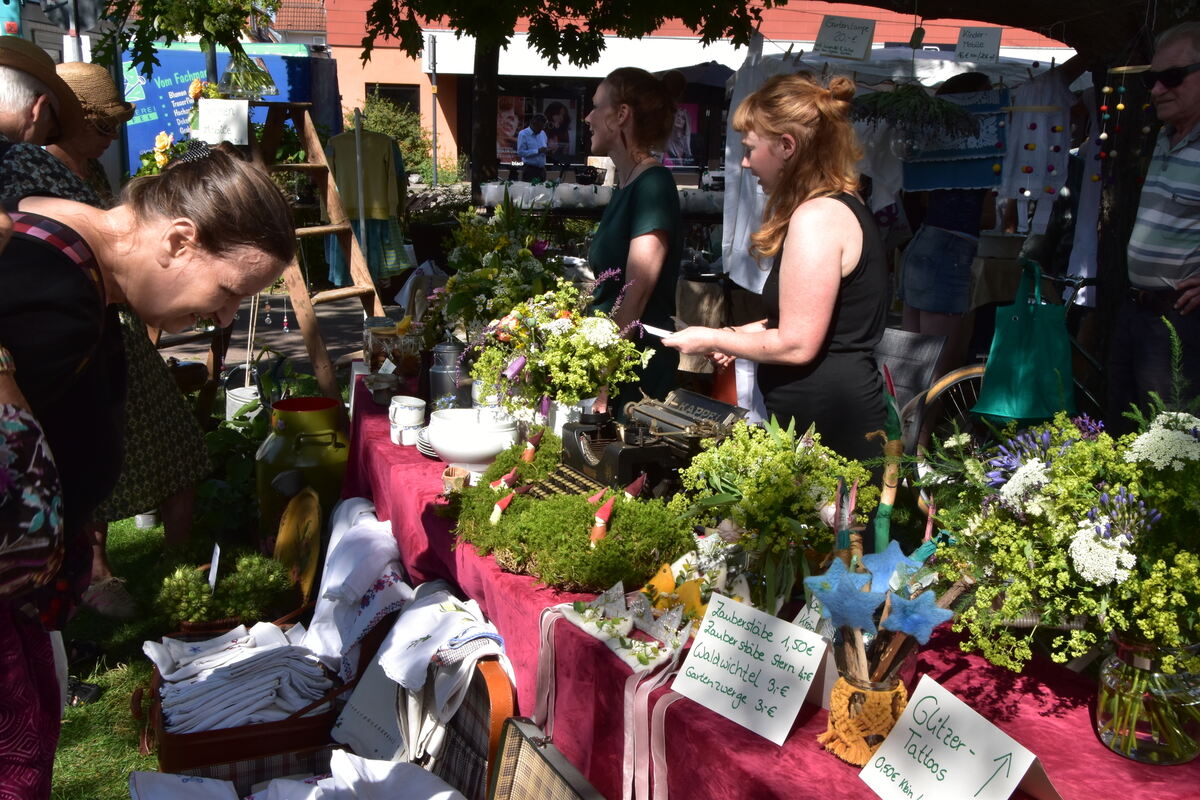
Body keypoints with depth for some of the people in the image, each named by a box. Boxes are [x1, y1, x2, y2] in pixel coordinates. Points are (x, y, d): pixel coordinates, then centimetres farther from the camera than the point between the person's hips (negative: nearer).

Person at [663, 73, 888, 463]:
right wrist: (739, 336, 15)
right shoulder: (842, 207, 14)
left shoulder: (816, 217, -19)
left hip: (828, 427, -10)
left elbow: (796, 345, -21)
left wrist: (711, 339, -8)